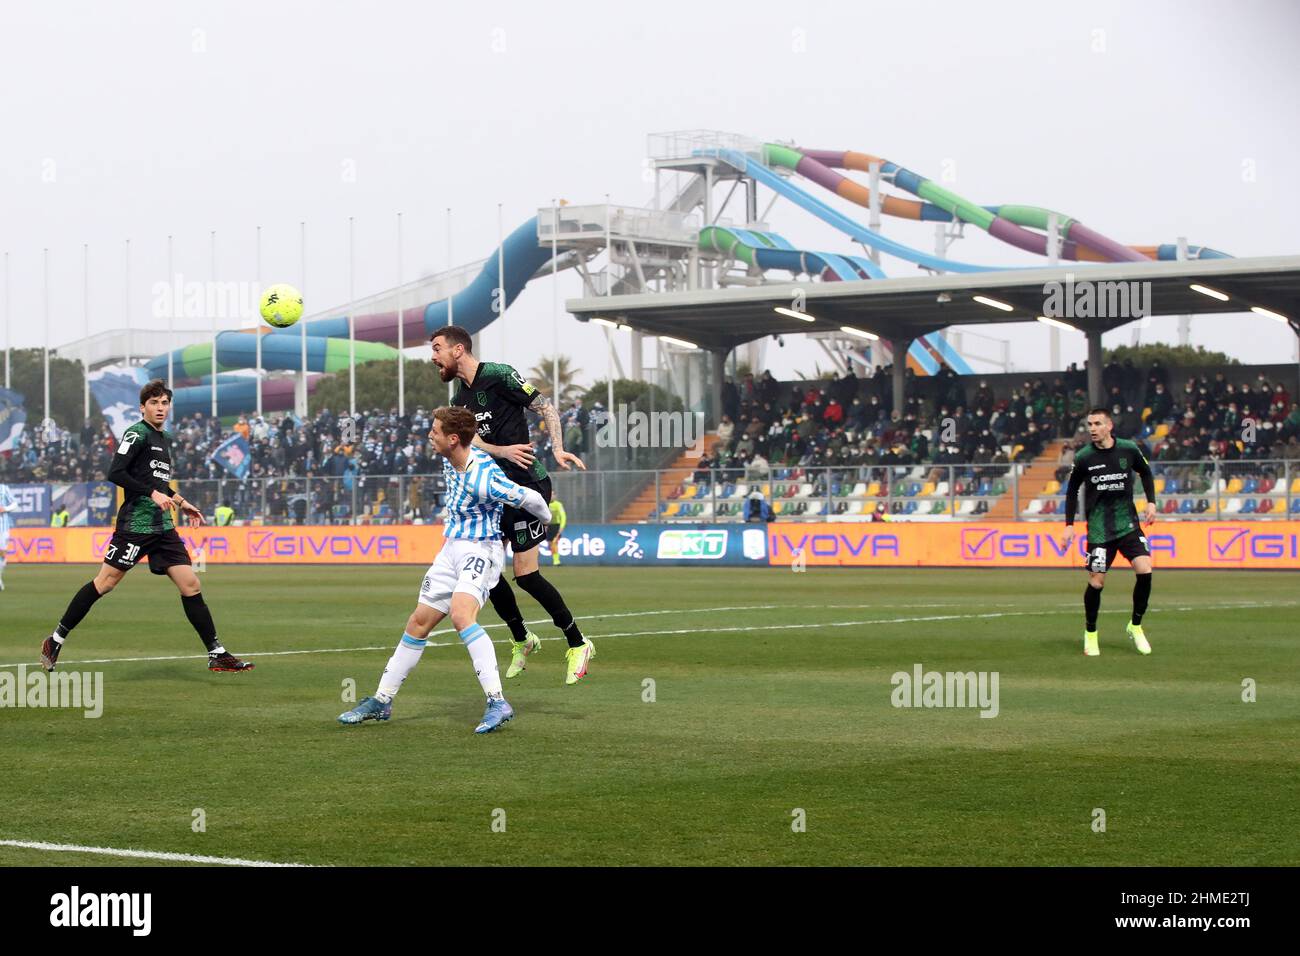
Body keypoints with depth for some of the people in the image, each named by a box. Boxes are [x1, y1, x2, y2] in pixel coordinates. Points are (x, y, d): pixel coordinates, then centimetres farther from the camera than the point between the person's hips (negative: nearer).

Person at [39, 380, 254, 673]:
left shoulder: (164, 439, 18)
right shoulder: (138, 434, -7)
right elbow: (115, 473, -17)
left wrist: (179, 502, 25)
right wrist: (153, 493, -20)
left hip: (163, 527, 7)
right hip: (136, 524, -7)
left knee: (190, 585, 0)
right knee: (105, 582, -5)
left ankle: (216, 654, 1)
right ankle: (55, 641, 7)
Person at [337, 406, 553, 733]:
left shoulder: (483, 478, -25)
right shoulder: (449, 461, 2)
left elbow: (531, 499, -15)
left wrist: (549, 522, 3)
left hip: (481, 550, -9)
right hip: (451, 548, 9)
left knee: (461, 615, -32)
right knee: (418, 623, 11)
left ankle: (497, 703, -33)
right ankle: (382, 701, 22)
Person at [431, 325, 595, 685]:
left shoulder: (499, 375, -10)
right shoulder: (460, 399, 13)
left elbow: (546, 407, -9)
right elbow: (473, 440, -1)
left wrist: (557, 449, -21)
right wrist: (504, 451, -21)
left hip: (528, 486, -8)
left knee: (525, 573, -11)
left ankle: (578, 645, 3)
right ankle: (522, 641, 22)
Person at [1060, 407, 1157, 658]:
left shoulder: (1128, 449, -4)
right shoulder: (1083, 457, -6)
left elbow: (1145, 473, 14)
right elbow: (1072, 490, 7)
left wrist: (1151, 502, 3)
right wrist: (1069, 525, 3)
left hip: (1128, 524, 1)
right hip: (1099, 529, -1)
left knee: (1144, 571, -14)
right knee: (1096, 582, -3)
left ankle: (1135, 626, 6)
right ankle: (1090, 633, 20)